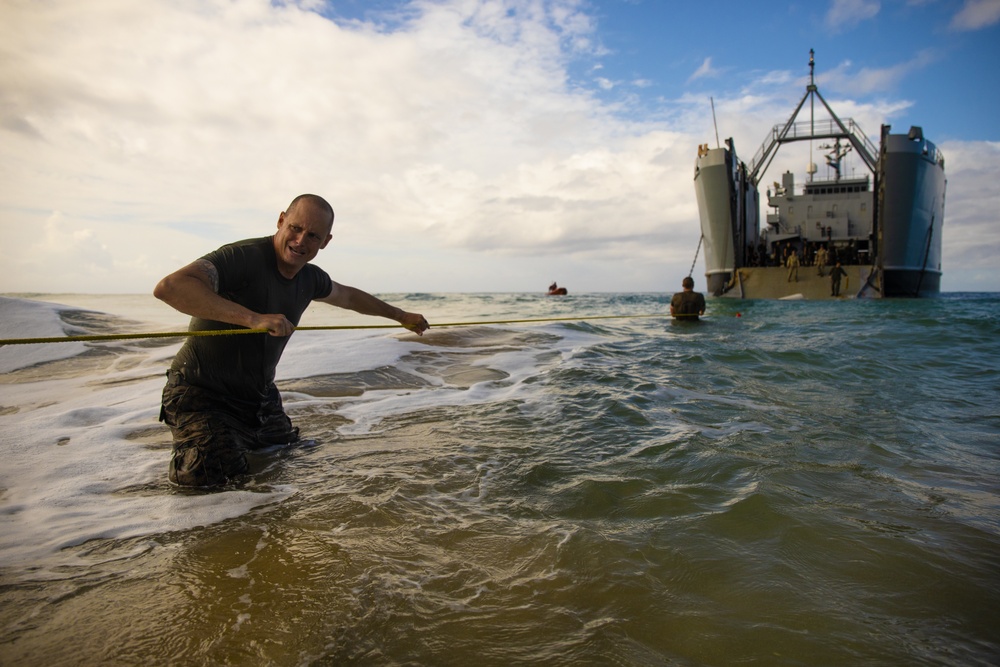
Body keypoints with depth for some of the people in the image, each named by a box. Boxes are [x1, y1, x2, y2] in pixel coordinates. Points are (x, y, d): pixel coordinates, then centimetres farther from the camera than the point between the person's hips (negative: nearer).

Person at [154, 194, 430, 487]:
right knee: (214, 475, -23)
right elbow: (169, 287, -39)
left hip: (260, 397, 7)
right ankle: (191, 443, 10)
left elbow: (348, 297, 21)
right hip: (203, 394, -7)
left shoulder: (310, 278, -1)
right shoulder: (242, 257, -24)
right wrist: (253, 317, -44)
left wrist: (401, 315, 30)